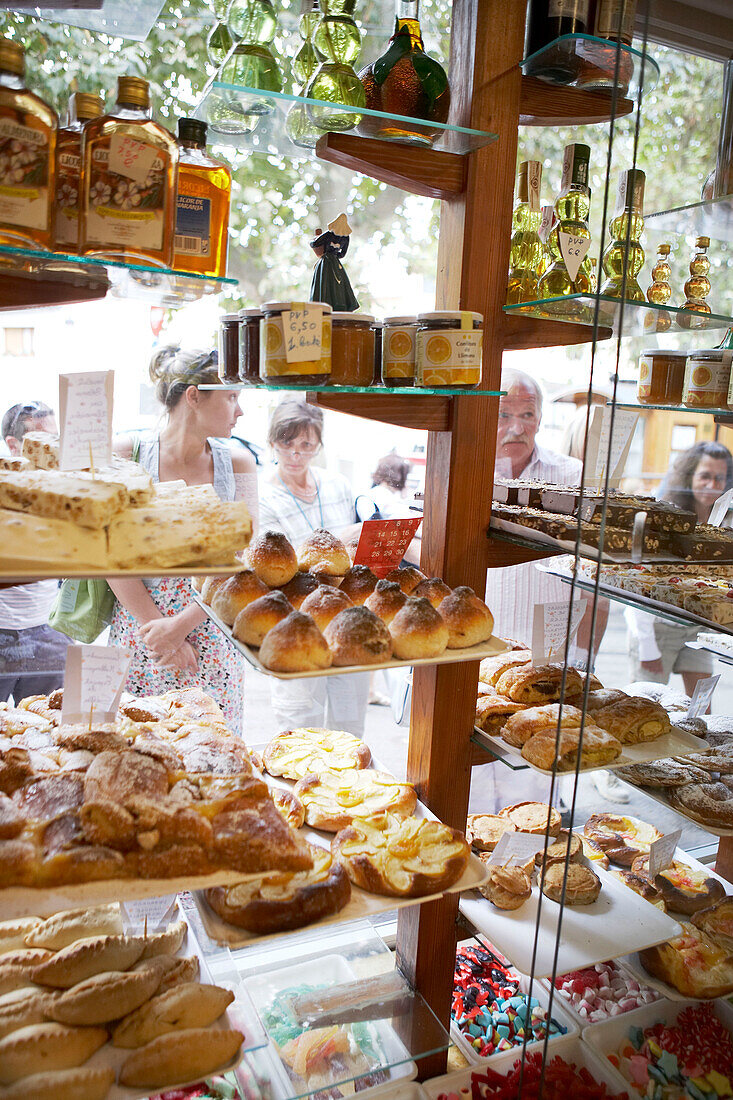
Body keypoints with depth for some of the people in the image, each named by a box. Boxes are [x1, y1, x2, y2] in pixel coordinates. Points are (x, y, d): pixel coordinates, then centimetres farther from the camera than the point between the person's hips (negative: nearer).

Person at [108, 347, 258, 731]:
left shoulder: (237, 464, 4)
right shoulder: (126, 455, -2)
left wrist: (181, 624, -11)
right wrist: (157, 628, -10)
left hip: (213, 642, 2)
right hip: (139, 637, -1)